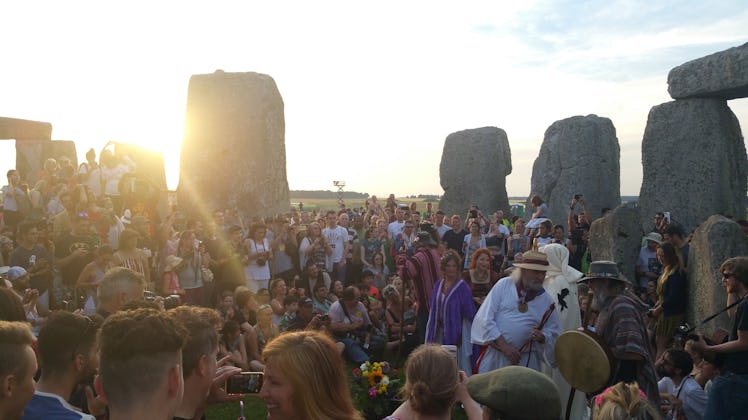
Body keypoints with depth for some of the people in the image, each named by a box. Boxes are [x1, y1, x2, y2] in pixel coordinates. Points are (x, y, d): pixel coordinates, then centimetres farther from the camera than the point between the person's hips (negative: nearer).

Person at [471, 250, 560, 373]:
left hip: (525, 361, 1)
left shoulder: (547, 301, 2)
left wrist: (542, 337, -16)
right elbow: (485, 318, -9)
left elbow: (553, 333, 7)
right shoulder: (503, 285, -4)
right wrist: (504, 346, -16)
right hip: (493, 355, -1)